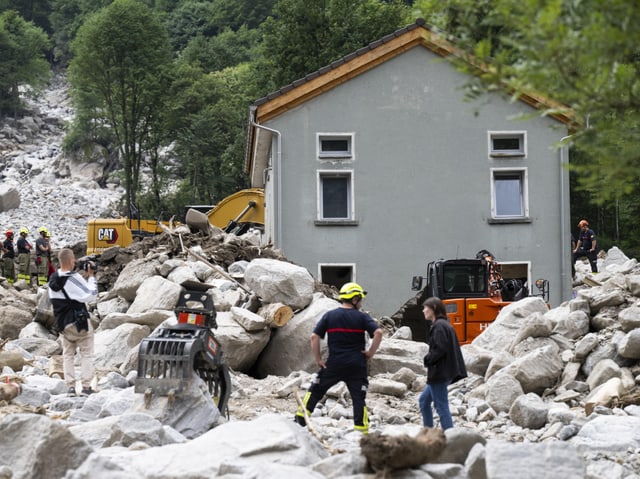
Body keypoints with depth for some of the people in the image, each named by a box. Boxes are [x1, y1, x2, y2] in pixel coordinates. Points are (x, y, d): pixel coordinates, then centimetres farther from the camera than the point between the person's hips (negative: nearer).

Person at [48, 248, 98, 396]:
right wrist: (91, 277, -7)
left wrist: (84, 277, 9)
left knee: (67, 354, 13)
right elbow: (91, 295, -17)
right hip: (79, 322, -6)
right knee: (86, 353, 5)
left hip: (62, 323, 6)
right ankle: (86, 385, 1)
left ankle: (70, 385, 5)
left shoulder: (53, 280, 3)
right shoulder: (74, 278, -20)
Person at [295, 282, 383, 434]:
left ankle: (300, 419, 11)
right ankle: (363, 432, 5)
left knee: (316, 390, 14)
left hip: (334, 364, 1)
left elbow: (314, 337, -2)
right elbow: (378, 332, -14)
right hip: (356, 365, -1)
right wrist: (371, 353, -4)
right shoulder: (362, 317, -2)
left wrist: (318, 359, 4)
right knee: (358, 397, 6)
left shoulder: (329, 315, 4)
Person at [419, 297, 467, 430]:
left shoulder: (439, 326, -16)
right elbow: (450, 348, 15)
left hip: (439, 373, -10)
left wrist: (427, 360, -8)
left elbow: (440, 349, -23)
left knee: (441, 406, -5)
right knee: (424, 400, 19)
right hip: (444, 372, 10)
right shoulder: (445, 324, 14)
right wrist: (429, 360, 9)